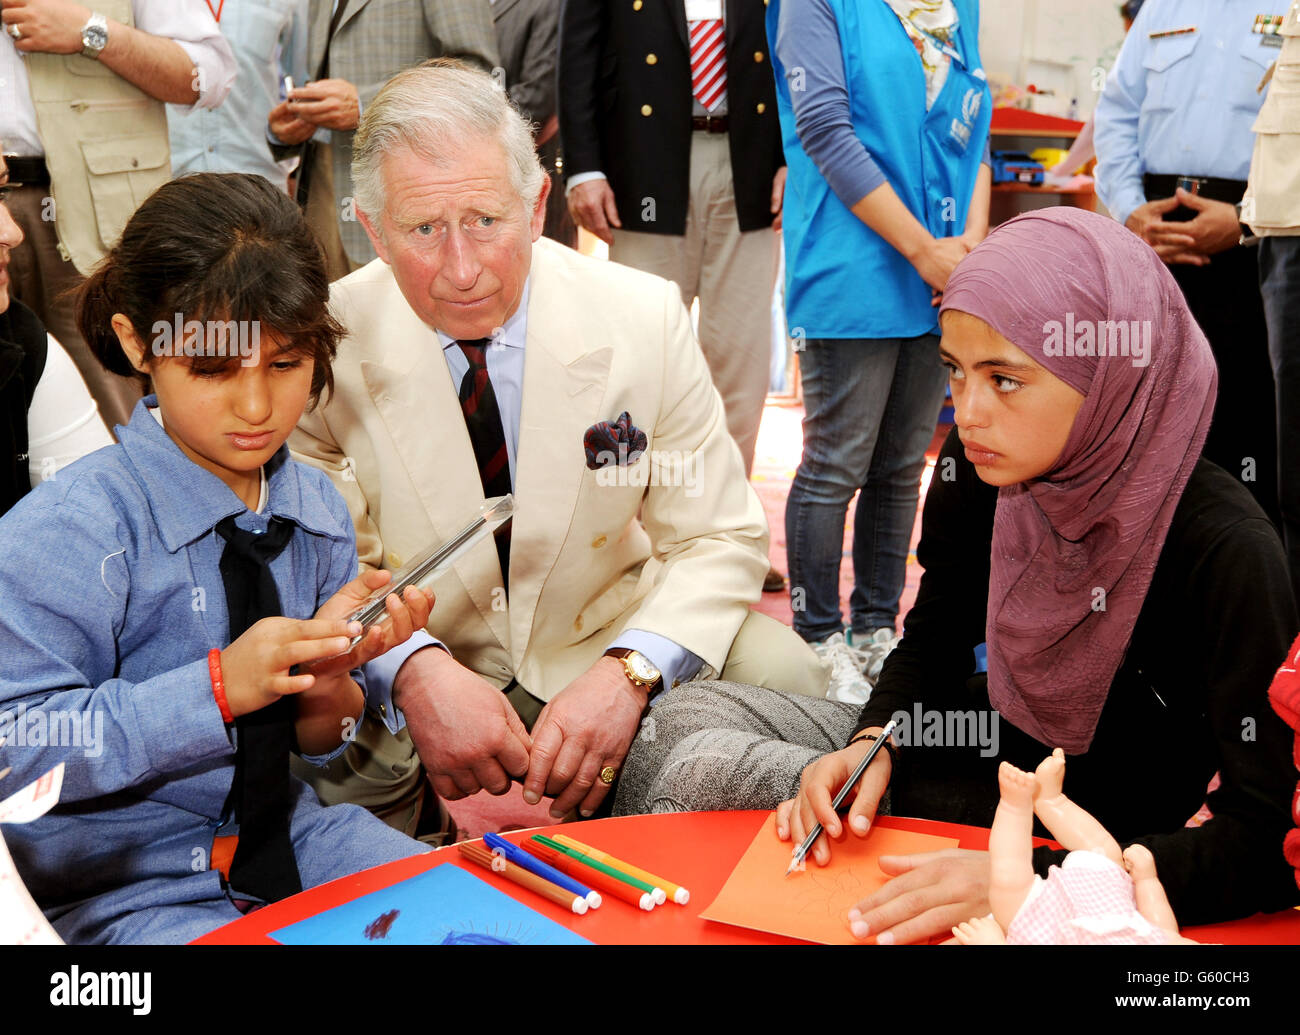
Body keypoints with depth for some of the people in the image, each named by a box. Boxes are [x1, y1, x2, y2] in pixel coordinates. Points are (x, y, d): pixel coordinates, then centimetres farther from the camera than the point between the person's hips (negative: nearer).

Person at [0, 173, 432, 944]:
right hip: (116, 883, -5)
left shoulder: (317, 511, -1)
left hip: (283, 836, 5)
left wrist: (329, 671, -16)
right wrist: (219, 686, -29)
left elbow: (319, 744, 8)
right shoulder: (68, 530, -17)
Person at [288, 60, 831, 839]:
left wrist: (627, 673, -28)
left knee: (782, 680, -23)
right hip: (415, 657, -1)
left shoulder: (644, 320, -13)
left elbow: (718, 540, -9)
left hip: (606, 642, 1)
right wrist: (416, 671, -32)